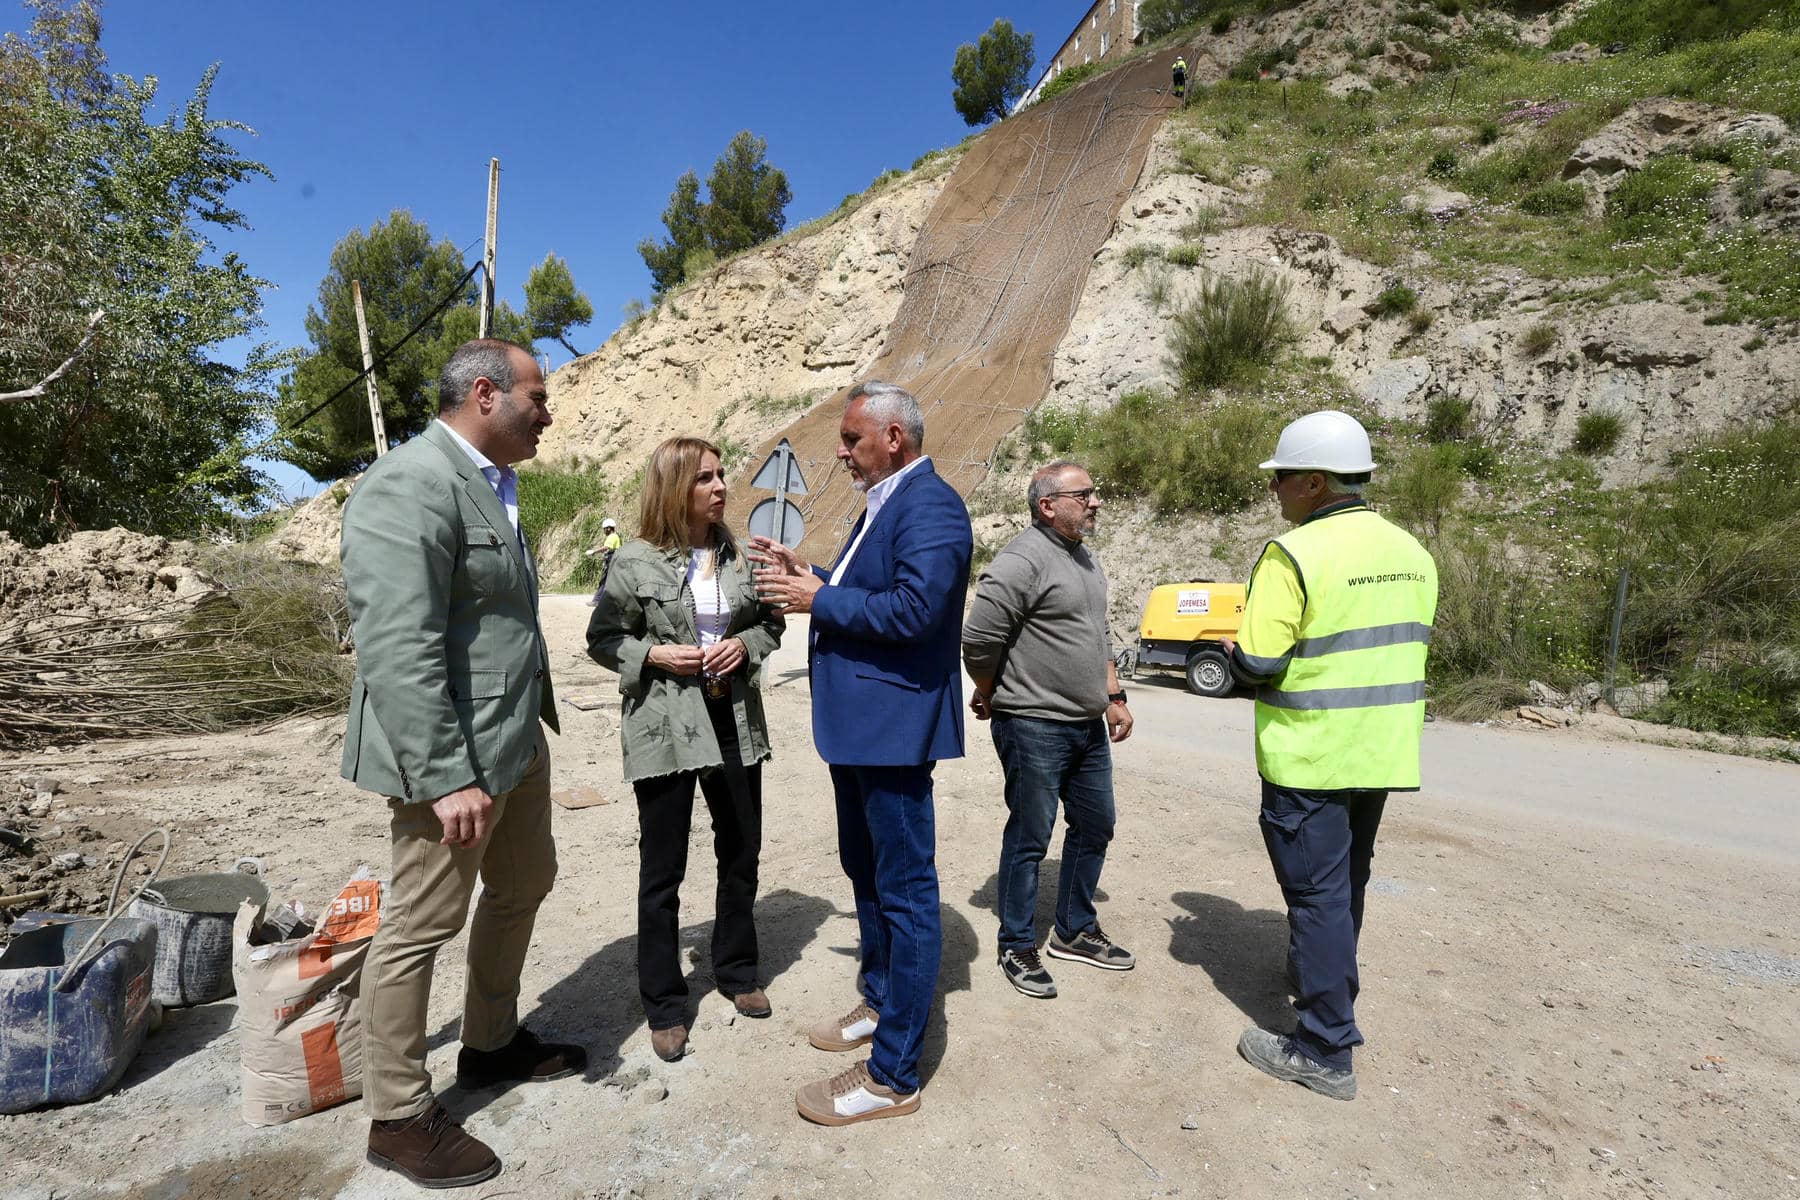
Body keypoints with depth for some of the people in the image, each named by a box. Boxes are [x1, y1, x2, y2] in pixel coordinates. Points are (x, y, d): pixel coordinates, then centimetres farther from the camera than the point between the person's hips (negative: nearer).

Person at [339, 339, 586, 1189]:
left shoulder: (488, 484, 12)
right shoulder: (409, 485, -19)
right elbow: (398, 650, -25)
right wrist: (447, 778, -26)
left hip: (516, 739, 10)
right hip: (453, 753, -10)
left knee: (523, 886, 21)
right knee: (422, 924, 5)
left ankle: (491, 1044, 41)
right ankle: (398, 1116, 24)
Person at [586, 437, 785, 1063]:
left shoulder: (737, 555, 4)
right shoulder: (635, 563, -7)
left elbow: (771, 622, 13)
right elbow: (603, 639, -1)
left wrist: (745, 644, -7)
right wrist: (656, 654, -16)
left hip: (733, 720, 4)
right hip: (665, 726, -4)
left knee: (741, 853, 15)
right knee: (662, 870, 6)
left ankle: (735, 969, 37)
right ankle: (664, 1003, 23)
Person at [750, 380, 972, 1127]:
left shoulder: (930, 505, -16)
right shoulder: (884, 503, 15)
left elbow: (913, 609, -28)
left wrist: (819, 600, -18)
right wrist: (807, 578, 3)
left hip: (893, 723, -11)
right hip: (858, 723, 11)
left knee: (904, 890, 1)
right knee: (866, 872, 23)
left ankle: (892, 1075, 14)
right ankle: (880, 1003, 42)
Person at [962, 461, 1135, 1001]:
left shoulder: (1085, 559, 13)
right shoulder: (1023, 560, -18)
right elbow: (979, 638, -21)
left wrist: (1114, 697, 16)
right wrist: (991, 695, -6)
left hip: (1088, 727, 9)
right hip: (1034, 729, -9)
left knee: (1094, 828, 18)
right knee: (1029, 839, 4)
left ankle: (1075, 932, 36)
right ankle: (1018, 948, 21)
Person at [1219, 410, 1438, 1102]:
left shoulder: (1293, 554, -19)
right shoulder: (1410, 552, 6)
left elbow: (1258, 665, -20)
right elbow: (1409, 647, 15)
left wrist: (1235, 648, 0)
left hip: (1309, 758, -8)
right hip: (1382, 753, 8)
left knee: (1315, 890, 1)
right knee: (1347, 879, 24)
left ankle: (1325, 1051, 10)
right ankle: (1322, 978, 45)